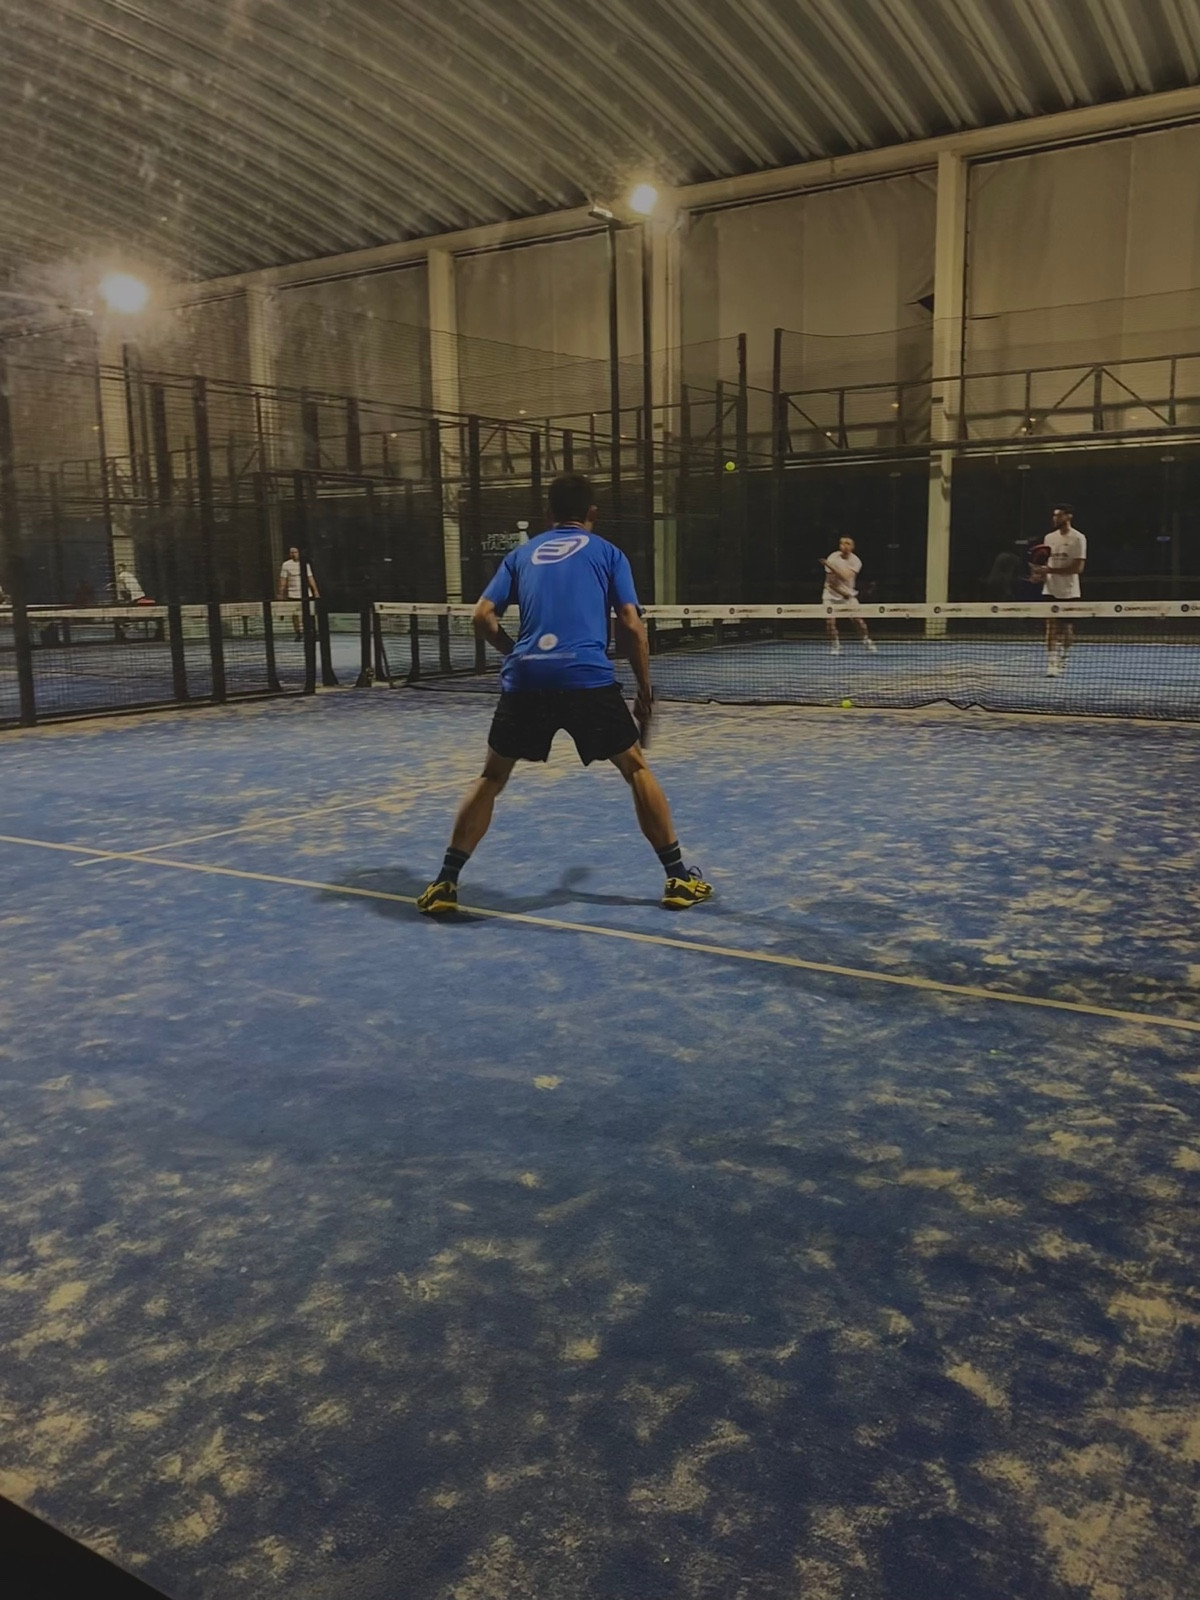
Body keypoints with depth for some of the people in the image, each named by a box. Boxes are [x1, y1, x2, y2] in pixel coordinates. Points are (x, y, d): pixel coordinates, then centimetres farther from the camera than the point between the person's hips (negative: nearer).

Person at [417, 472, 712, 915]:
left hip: (525, 679, 2)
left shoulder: (522, 554, 21)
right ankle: (679, 878, 14)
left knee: (491, 777, 17)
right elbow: (631, 625, 6)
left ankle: (445, 883, 13)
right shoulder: (608, 553, 15)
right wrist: (645, 688, 15)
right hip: (588, 678, -2)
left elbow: (483, 617, 13)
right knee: (635, 768, 14)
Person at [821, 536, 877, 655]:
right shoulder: (833, 558, -11)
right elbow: (830, 581, -11)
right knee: (830, 620, -11)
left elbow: (845, 576, -24)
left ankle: (868, 642, 8)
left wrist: (831, 566, -33)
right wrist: (842, 592, -20)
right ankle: (835, 646, 5)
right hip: (831, 593, 0)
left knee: (857, 618, -9)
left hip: (848, 594, 1)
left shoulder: (855, 561, -9)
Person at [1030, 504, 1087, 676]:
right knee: (1051, 627, -6)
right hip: (1050, 591, 3)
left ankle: (1063, 662, 21)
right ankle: (1051, 664, -8)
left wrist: (1050, 570, -22)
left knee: (1067, 630, 6)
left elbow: (1078, 567, -15)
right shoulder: (1049, 537, 10)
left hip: (1070, 592, -3)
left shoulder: (1078, 538, -7)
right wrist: (1039, 573, -5)